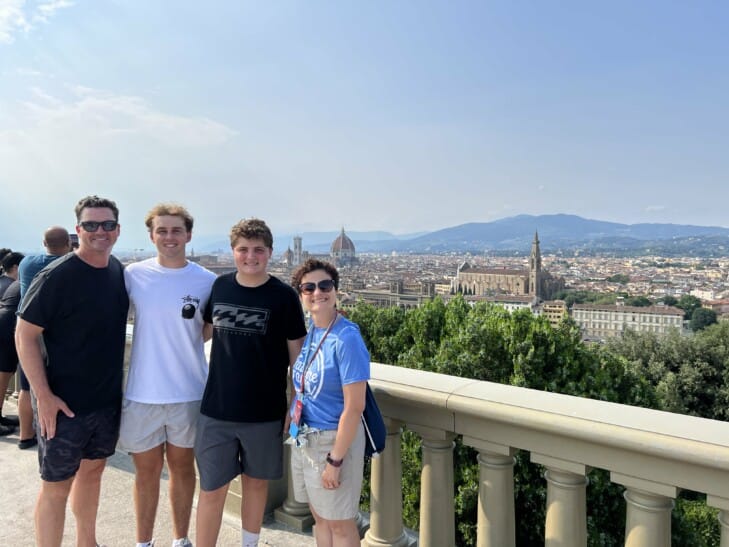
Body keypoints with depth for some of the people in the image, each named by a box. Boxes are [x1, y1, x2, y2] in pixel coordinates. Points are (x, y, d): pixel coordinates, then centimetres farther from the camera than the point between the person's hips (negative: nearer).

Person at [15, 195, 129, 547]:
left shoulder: (119, 271, 2)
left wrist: (116, 381, 13)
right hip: (64, 403, -6)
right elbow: (25, 334, -14)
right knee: (56, 487, 6)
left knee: (92, 470, 21)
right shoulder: (56, 276, -17)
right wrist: (43, 396, -18)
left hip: (109, 399, 7)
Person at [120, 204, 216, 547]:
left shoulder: (208, 281, -5)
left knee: (182, 467, 17)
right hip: (141, 393, 0)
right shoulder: (133, 275, -4)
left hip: (189, 393, 0)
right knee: (147, 471, 14)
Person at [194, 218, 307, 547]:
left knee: (256, 482, 16)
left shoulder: (283, 297, -9)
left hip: (265, 412, -1)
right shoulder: (219, 287, 0)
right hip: (216, 409, 2)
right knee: (212, 489, 7)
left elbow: (297, 354, -5)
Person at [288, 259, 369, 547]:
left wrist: (335, 460, -19)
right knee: (319, 517, 22)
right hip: (303, 437, 7)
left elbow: (354, 408, -22)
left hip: (334, 440, -7)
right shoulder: (309, 329, 0)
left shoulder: (347, 338, -23)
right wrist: (295, 428, 12)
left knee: (340, 524, 11)